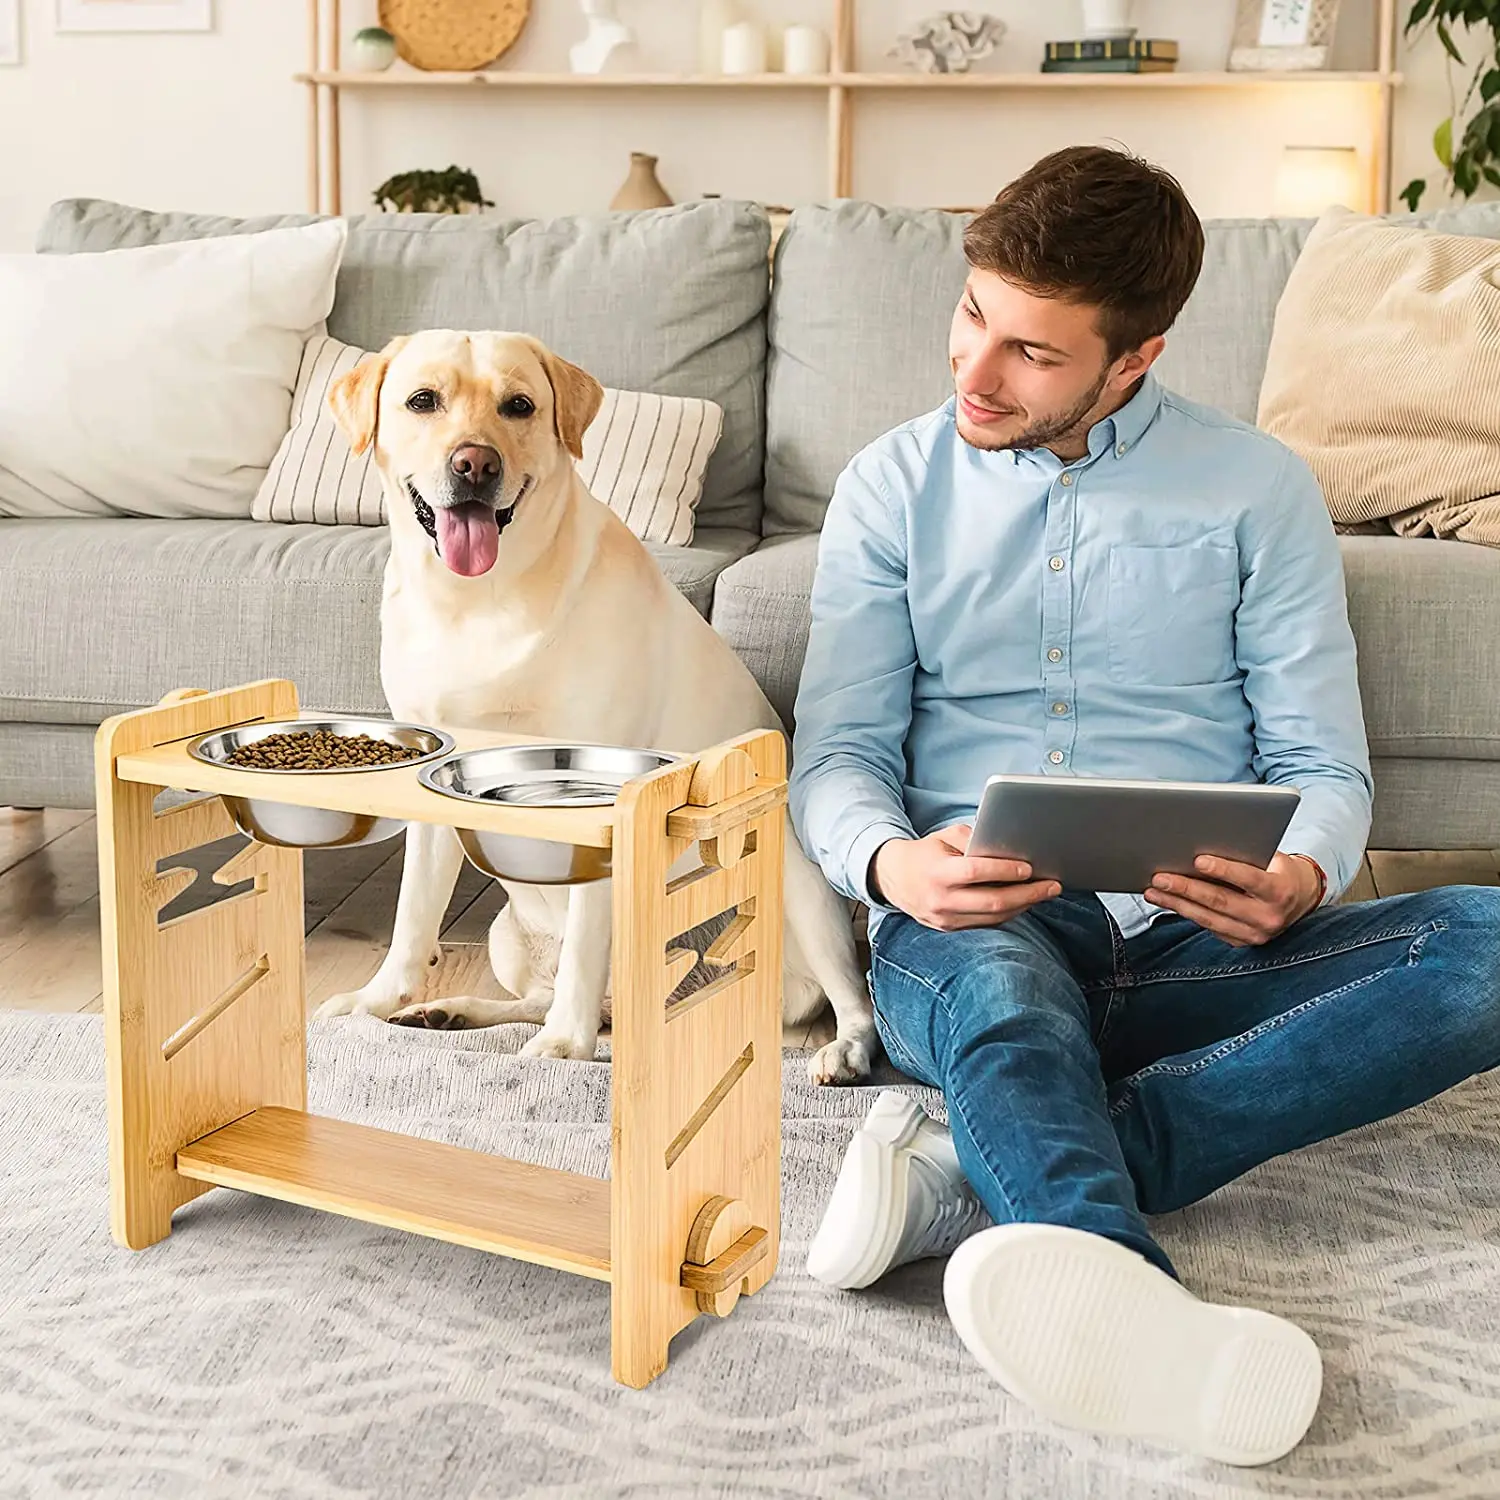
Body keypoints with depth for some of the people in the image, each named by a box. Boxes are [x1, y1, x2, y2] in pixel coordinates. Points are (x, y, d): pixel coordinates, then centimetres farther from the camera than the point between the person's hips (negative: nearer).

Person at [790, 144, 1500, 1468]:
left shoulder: (1258, 489, 10)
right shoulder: (894, 487, 11)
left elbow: (1324, 764, 6)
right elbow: (836, 750, 5)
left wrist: (1297, 881, -19)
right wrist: (891, 864, -20)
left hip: (1188, 948, 1)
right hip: (974, 932, -1)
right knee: (995, 975, -37)